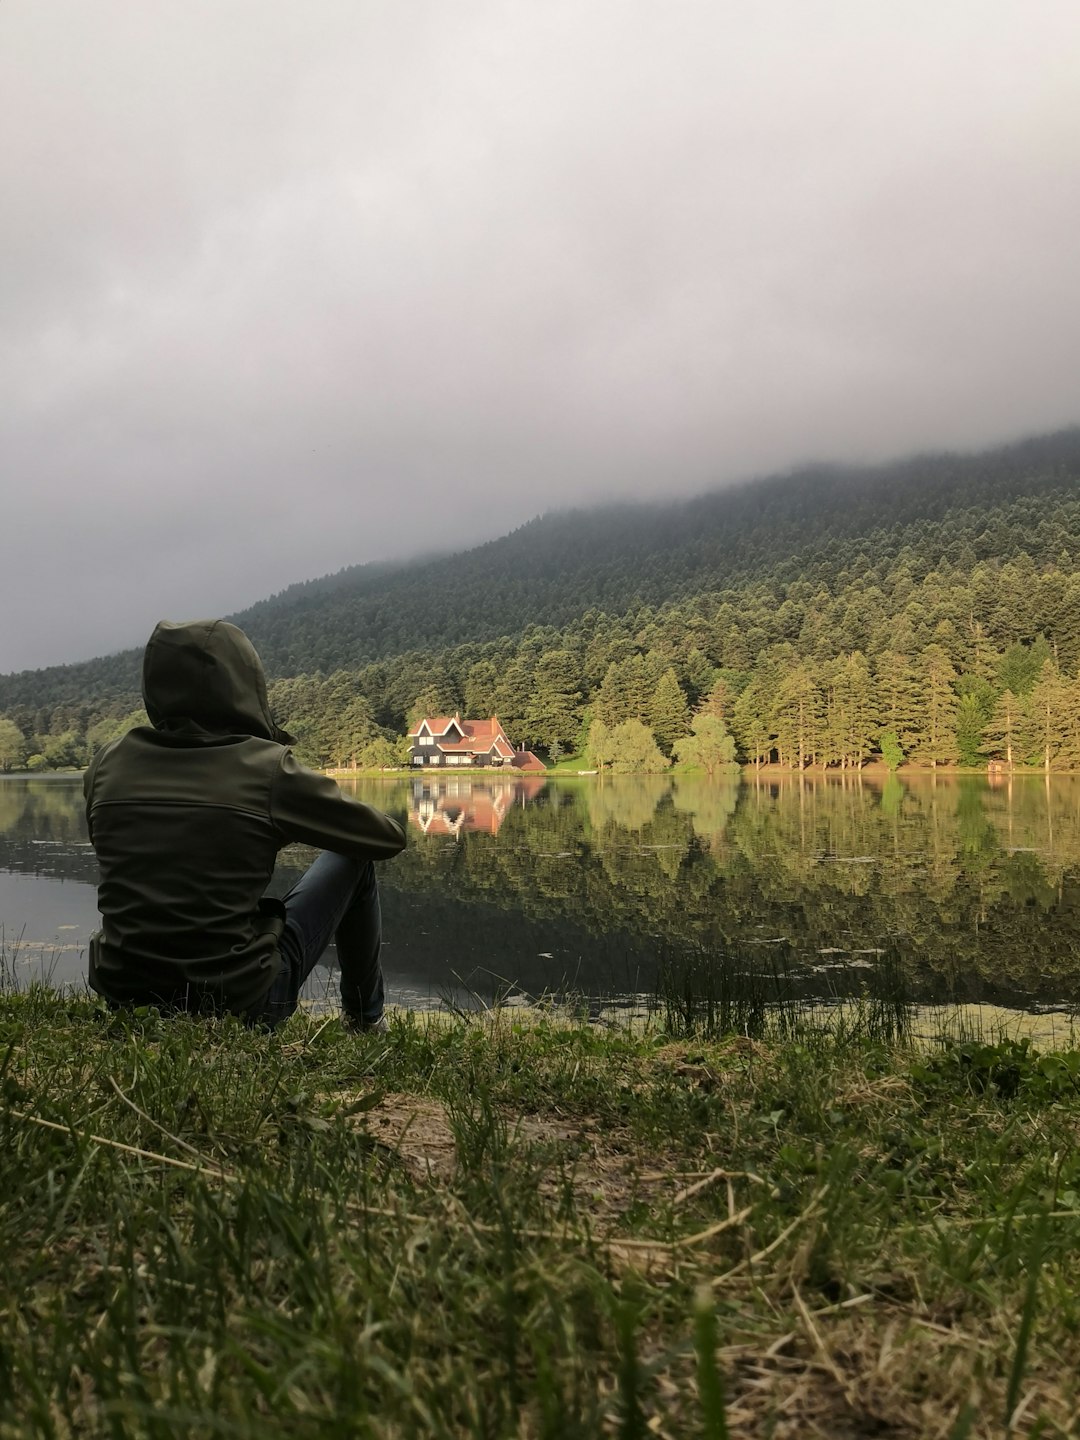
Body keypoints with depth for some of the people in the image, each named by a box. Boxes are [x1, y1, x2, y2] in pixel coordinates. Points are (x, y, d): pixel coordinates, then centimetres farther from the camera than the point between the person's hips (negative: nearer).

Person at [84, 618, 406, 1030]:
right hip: (242, 1002, -4)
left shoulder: (108, 763, -3)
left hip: (124, 994, 5)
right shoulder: (269, 768, -14)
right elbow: (389, 838, -3)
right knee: (351, 859, 14)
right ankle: (365, 1019, 32)